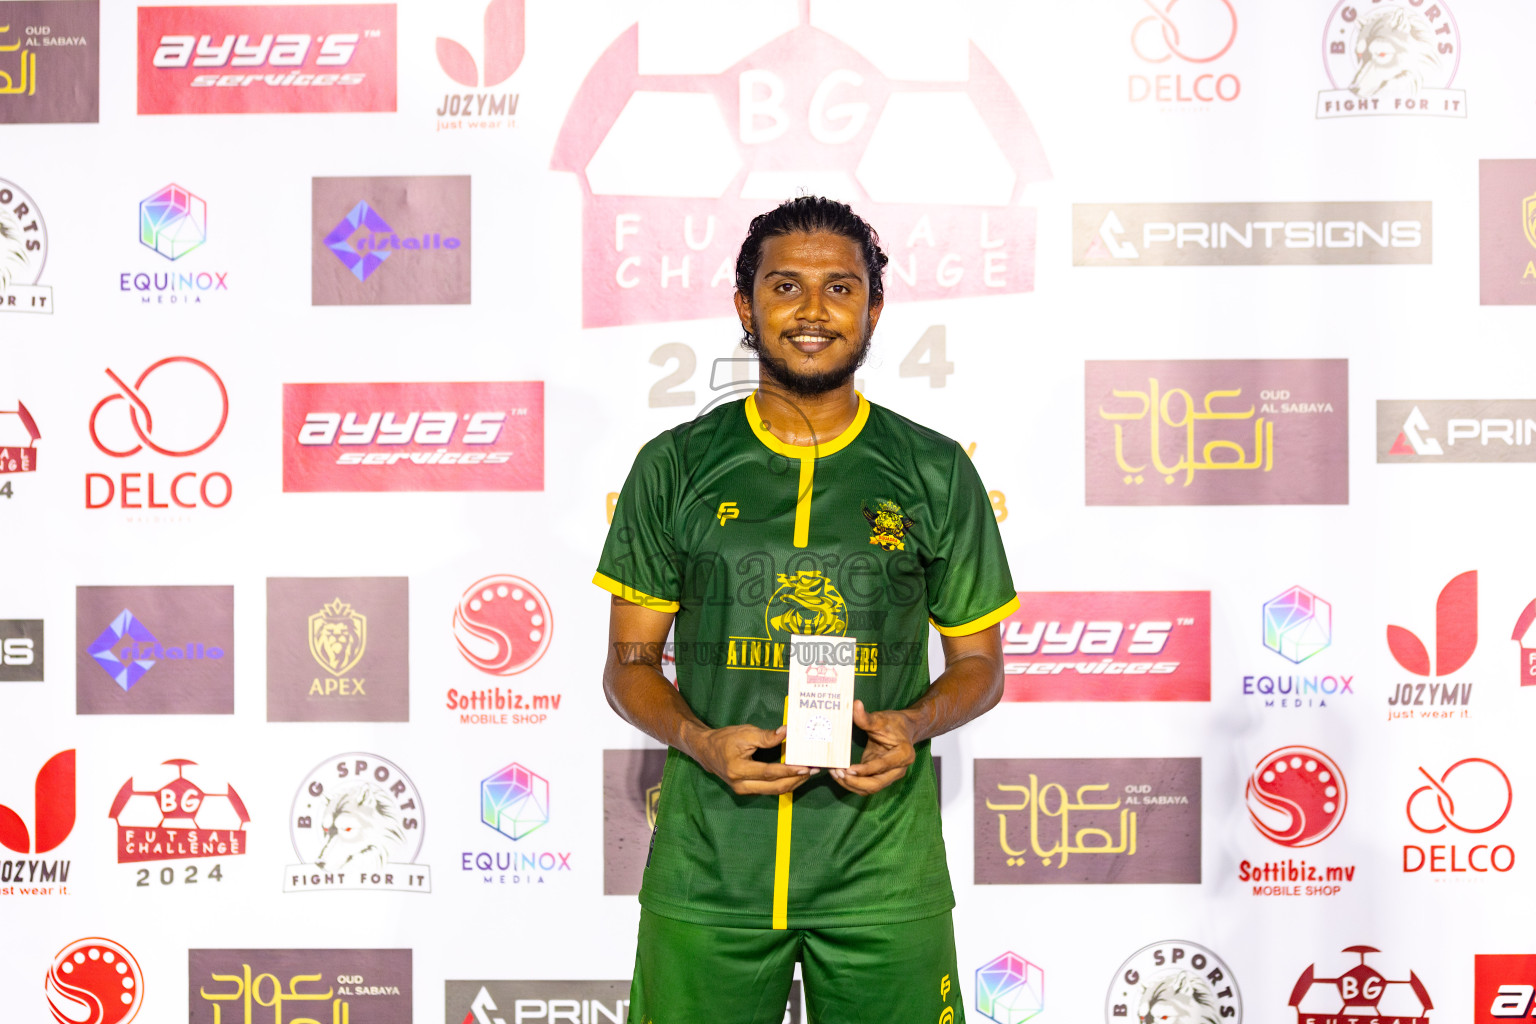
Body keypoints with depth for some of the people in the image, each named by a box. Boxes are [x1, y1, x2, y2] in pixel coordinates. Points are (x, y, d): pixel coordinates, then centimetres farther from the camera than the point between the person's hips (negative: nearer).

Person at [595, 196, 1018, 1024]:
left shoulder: (936, 474, 5)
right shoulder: (674, 468, 4)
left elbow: (978, 662, 11)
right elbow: (630, 665, 7)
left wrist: (911, 724, -10)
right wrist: (702, 741, -12)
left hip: (884, 873, 0)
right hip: (708, 868, 0)